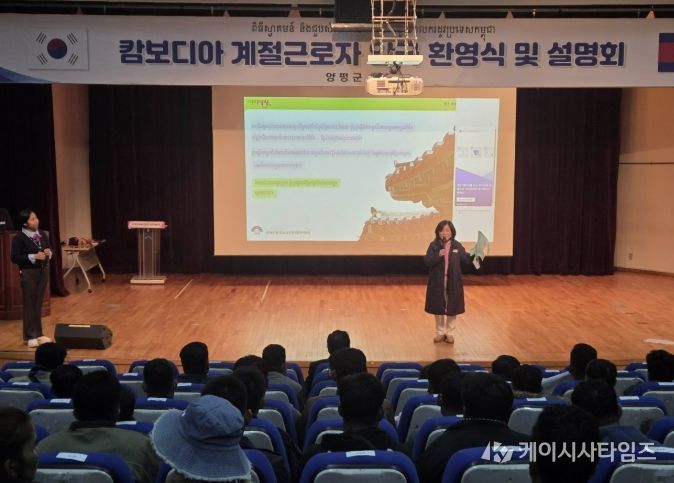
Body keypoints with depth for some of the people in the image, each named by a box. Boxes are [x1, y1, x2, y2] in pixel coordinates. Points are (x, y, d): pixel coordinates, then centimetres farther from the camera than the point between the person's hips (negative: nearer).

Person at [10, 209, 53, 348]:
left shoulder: (42, 234, 5)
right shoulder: (19, 238, -12)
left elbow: (49, 248, 17)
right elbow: (14, 258, -14)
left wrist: (49, 252, -6)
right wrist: (33, 257, -22)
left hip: (43, 271, 6)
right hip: (28, 273, -5)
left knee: (39, 303, 12)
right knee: (29, 304, 1)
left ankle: (38, 333, 21)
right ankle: (30, 336, 9)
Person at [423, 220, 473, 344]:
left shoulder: (457, 246, -1)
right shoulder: (434, 245, -5)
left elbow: (466, 259, 2)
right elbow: (427, 261, -14)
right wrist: (438, 255, -29)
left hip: (453, 282, 1)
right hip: (437, 282, -1)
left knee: (452, 308, 9)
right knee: (438, 308, 10)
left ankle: (449, 333, 24)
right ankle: (440, 332, 25)